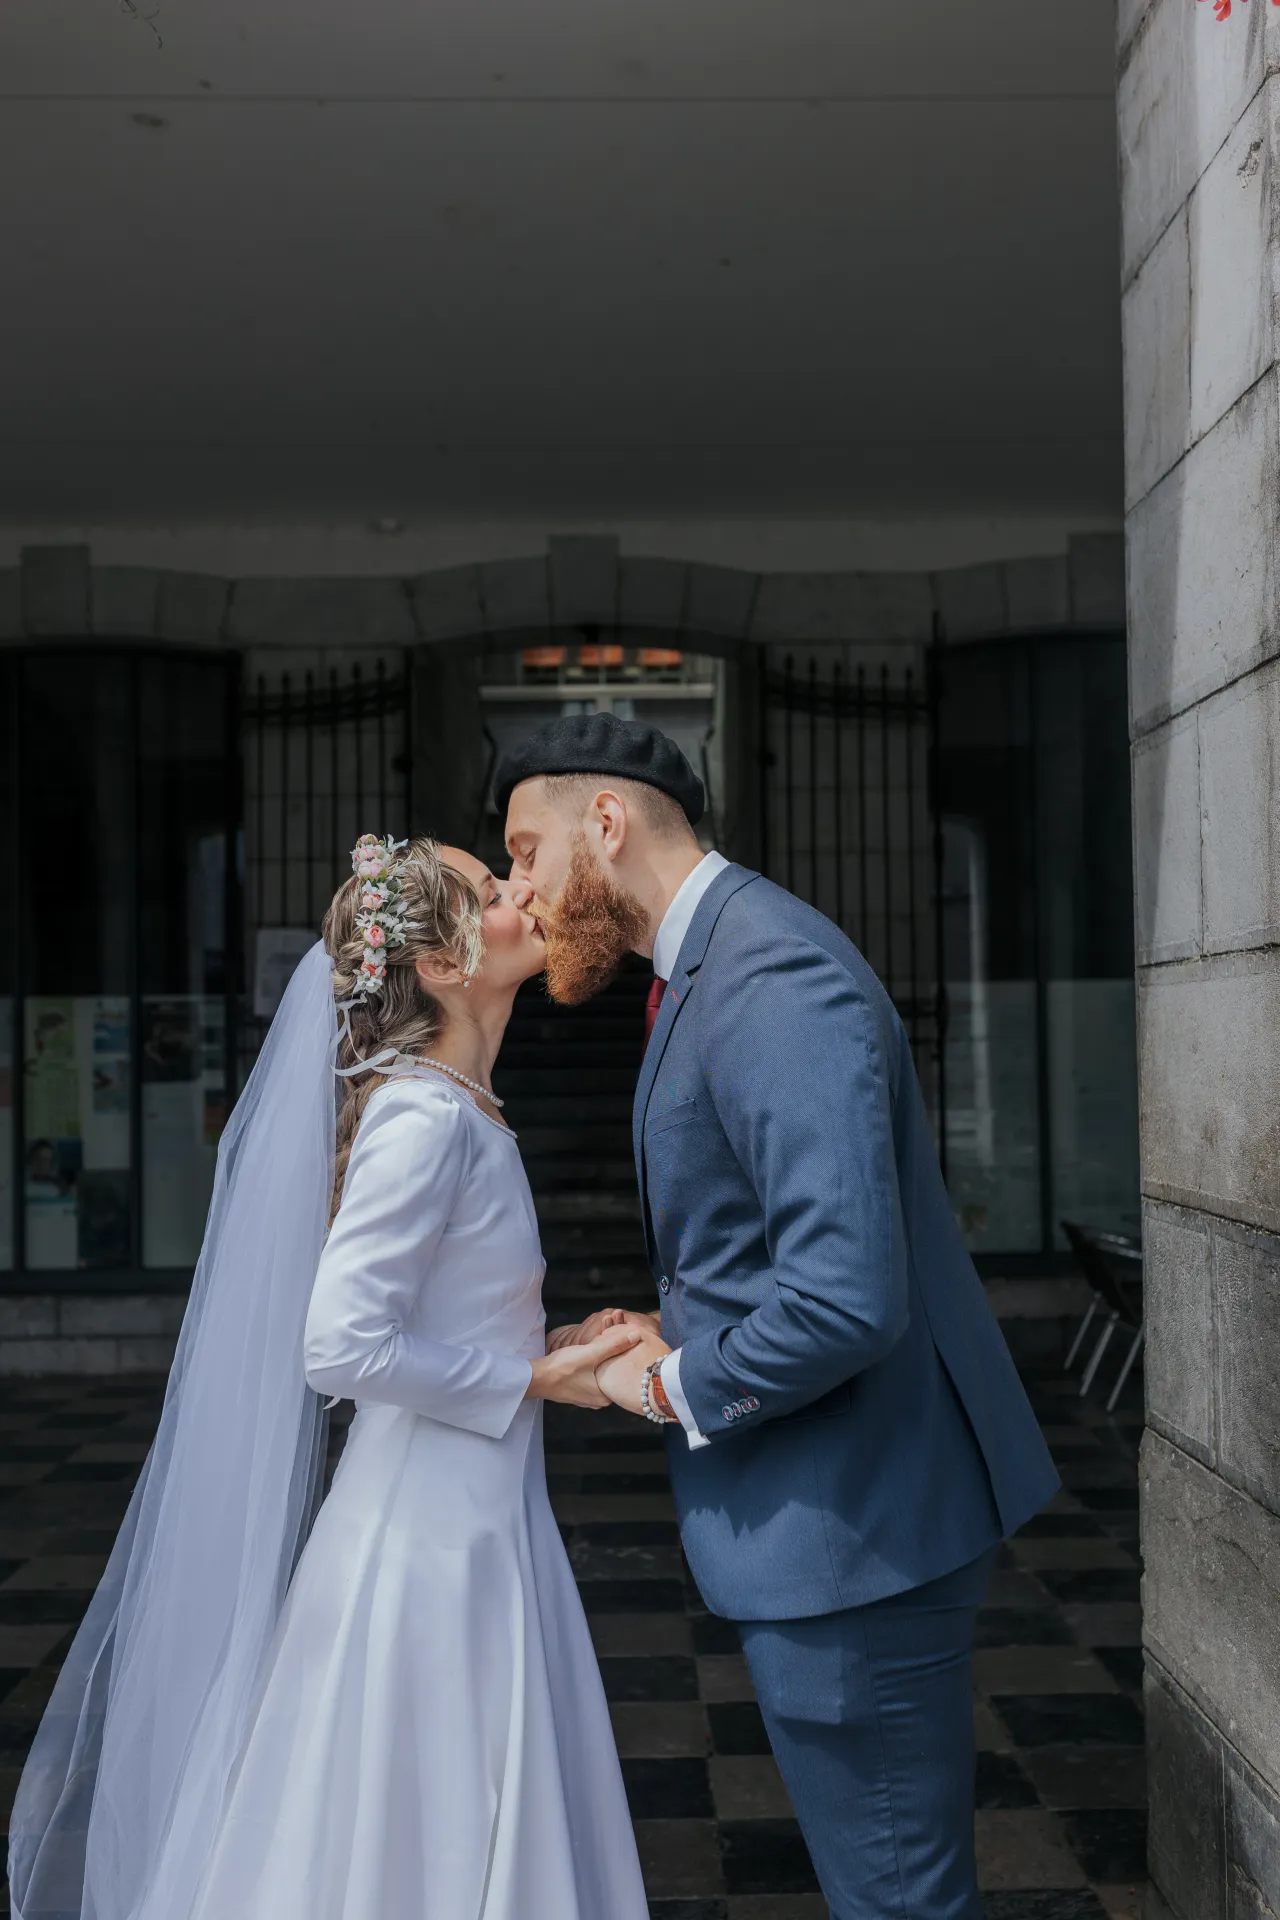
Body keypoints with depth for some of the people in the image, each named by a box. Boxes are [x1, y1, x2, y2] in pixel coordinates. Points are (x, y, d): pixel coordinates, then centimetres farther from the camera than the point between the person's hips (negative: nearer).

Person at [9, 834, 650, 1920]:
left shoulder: (461, 1112, 9)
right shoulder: (424, 1116, -19)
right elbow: (342, 1346, -25)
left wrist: (559, 1346, 5)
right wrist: (534, 1380, -16)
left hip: (476, 1521, 9)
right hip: (431, 1534, -9)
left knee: (482, 1833, 19)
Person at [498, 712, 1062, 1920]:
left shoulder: (774, 978, -23)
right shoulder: (714, 969, 10)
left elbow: (847, 1300, -31)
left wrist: (676, 1388, -15)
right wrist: (678, 1336, 5)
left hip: (851, 1535, -10)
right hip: (847, 1513, 10)